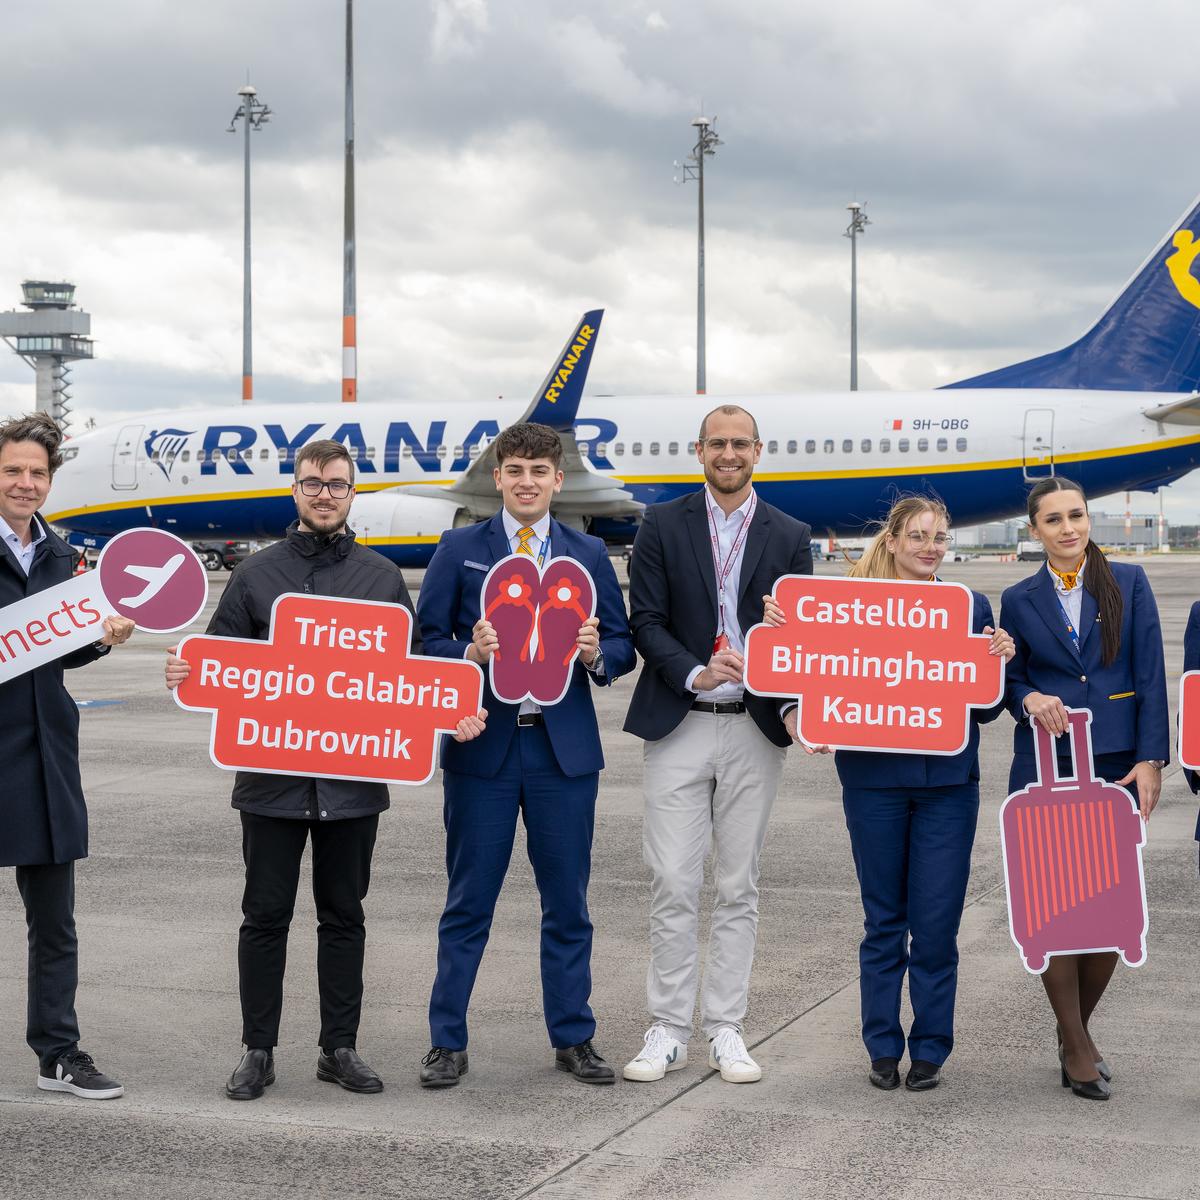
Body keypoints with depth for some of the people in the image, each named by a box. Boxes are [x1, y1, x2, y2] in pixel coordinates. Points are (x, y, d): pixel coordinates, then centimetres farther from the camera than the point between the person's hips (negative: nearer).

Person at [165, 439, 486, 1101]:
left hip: (354, 778, 1)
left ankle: (339, 1048, 19)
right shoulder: (255, 573, 6)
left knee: (343, 915, 10)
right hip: (270, 772, -1)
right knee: (265, 915, 4)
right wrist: (185, 674, -16)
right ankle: (258, 1051, 13)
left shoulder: (382, 576, 9)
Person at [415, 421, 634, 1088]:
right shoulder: (459, 550, 5)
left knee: (568, 902, 7)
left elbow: (623, 646, 10)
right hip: (482, 745, -1)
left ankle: (573, 1038, 19)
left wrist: (597, 654, -12)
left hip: (565, 746, 2)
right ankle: (448, 1042, 13)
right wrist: (470, 653, -17)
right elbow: (426, 641, 2)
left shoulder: (590, 554, 10)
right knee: (469, 902, 4)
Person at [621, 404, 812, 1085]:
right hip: (678, 726, -1)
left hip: (755, 729, 1)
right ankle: (669, 1030, 7)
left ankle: (726, 1031, 14)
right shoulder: (663, 526, 4)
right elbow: (647, 621, -2)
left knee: (739, 888, 6)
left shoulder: (789, 537, 8)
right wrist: (695, 674, -18)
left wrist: (798, 708, -11)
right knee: (674, 886, -2)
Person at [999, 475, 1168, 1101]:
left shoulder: (1128, 583, 4)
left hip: (1117, 764, 0)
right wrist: (1029, 698, -12)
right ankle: (1077, 1047, 11)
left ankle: (1075, 1029, 22)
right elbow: (1010, 679, 12)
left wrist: (1150, 759, -8)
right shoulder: (1019, 599, 7)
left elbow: (1150, 675, 0)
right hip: (1046, 767, 0)